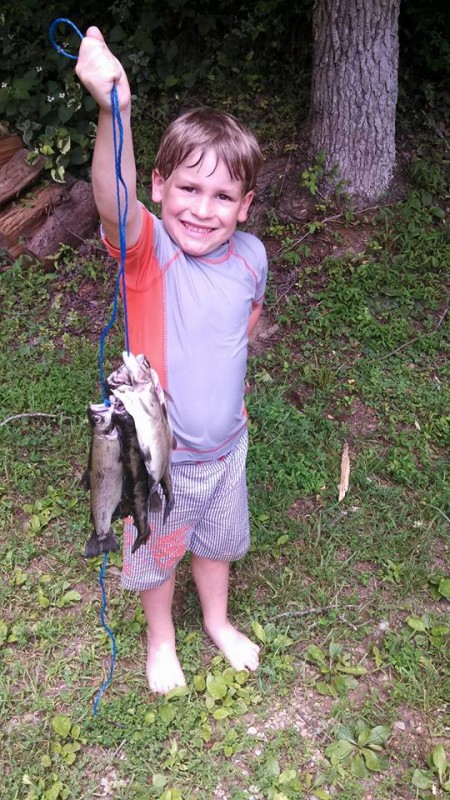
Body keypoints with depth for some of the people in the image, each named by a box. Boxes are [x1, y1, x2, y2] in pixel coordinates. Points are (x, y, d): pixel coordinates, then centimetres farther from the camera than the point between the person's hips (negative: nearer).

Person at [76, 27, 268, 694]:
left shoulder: (250, 255, -13)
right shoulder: (147, 251, -25)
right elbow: (114, 203, -50)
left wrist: (222, 361, 1)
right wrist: (114, 109, -65)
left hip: (226, 443, 4)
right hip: (160, 452, -3)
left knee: (216, 539, 27)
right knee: (157, 551, 21)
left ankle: (218, 621, 58)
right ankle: (161, 637, 53)